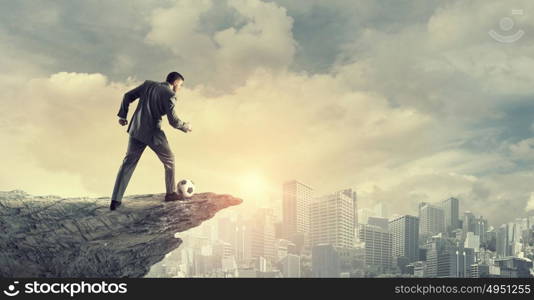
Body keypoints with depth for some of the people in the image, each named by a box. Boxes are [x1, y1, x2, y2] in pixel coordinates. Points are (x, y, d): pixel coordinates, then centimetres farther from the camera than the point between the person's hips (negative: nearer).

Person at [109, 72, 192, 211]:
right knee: (169, 160, 17)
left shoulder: (148, 84, 7)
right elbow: (173, 120, -13)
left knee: (128, 164, 10)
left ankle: (116, 200, 5)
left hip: (136, 130, 6)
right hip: (152, 134, -6)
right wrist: (185, 127, 5)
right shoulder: (169, 95, -12)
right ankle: (170, 193, 28)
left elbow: (128, 96, 7)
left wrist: (122, 115, 16)